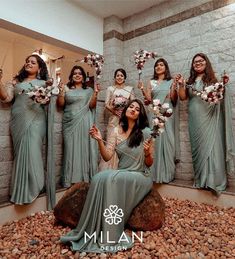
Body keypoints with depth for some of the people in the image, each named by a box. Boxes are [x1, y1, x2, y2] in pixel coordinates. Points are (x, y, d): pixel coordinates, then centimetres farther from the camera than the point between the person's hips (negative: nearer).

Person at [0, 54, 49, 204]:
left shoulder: (43, 83, 14)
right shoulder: (16, 81, 18)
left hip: (36, 120, -2)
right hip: (19, 120, 2)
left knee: (32, 152, -7)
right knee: (21, 153, 3)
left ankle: (31, 188, 8)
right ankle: (21, 190, 15)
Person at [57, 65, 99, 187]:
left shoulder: (88, 90, 12)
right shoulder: (66, 88, 10)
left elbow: (91, 106, 3)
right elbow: (60, 104, 3)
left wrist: (95, 94, -7)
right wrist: (61, 91, -9)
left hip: (84, 122, 1)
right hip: (70, 122, 0)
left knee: (84, 146, 0)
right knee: (71, 147, 0)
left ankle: (85, 176, 8)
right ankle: (70, 177, 8)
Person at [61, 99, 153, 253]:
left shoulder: (145, 132, -4)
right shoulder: (117, 131, 5)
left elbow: (149, 164, 0)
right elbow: (107, 156, -3)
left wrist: (147, 154, -21)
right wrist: (100, 141, -17)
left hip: (140, 177, -3)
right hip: (121, 175, 4)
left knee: (112, 179, -32)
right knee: (99, 178, -27)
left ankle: (110, 236, -20)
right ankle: (93, 232, -17)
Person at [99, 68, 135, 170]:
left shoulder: (130, 89, 15)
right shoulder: (110, 88, 13)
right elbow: (107, 104, 4)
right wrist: (114, 111, -13)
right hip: (114, 118, 0)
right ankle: (110, 168, 2)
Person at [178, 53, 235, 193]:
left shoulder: (212, 79, 6)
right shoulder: (191, 81, 14)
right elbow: (183, 97, 9)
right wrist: (181, 84, -3)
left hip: (209, 118, -3)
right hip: (195, 119, 3)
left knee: (210, 145, -6)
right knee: (198, 147, 6)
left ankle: (214, 179, 2)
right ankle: (201, 179, 16)